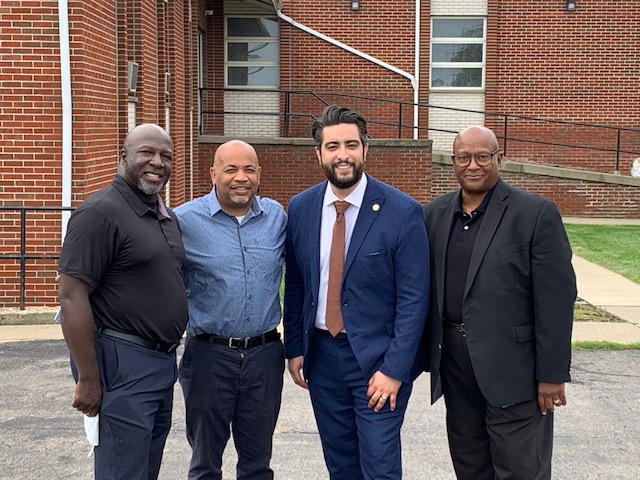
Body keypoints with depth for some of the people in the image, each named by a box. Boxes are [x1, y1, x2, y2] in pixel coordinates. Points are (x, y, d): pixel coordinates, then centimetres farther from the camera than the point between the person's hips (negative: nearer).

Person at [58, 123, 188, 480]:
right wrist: (88, 380, -19)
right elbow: (72, 297, -17)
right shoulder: (101, 212, -13)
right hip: (121, 363, -8)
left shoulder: (168, 217, 13)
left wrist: (170, 355, 16)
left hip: (163, 362, 8)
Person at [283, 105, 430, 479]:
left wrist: (394, 368, -15)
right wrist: (294, 349, 7)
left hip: (377, 357, -4)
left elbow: (414, 299, -12)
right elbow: (295, 285, 10)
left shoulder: (403, 211, -12)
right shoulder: (300, 208, 1)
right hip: (321, 354, 4)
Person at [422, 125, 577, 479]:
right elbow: (427, 289, 12)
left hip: (513, 368, -5)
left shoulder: (536, 213, -8)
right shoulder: (434, 214, 8)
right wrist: (429, 355, 9)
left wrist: (552, 373, -12)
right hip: (454, 364, 5)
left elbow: (555, 299, -11)